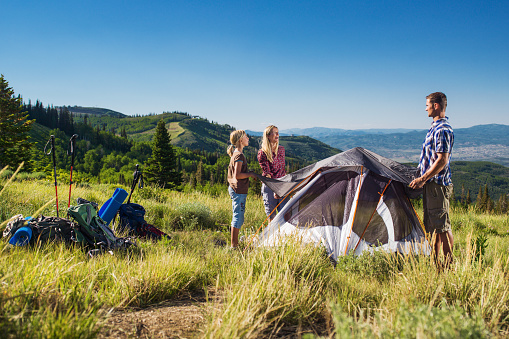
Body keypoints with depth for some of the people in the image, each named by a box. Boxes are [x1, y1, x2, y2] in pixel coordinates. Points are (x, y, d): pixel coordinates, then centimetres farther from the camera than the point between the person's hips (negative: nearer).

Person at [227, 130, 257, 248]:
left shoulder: (235, 154, 15)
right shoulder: (239, 155, -16)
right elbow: (237, 175, -22)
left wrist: (248, 173, 16)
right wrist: (250, 174, -11)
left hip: (234, 189, 11)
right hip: (239, 190, -11)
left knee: (237, 216, 16)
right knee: (238, 216, -5)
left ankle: (235, 243, 25)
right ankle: (234, 245, 0)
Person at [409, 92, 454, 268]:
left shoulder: (443, 130, -15)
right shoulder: (436, 127, 16)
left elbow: (442, 160, -21)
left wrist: (423, 179, -20)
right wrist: (424, 179, 22)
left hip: (438, 184, -10)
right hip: (431, 183, 10)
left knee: (442, 227, -4)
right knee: (433, 226, 14)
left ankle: (449, 265, 4)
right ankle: (436, 262, 23)